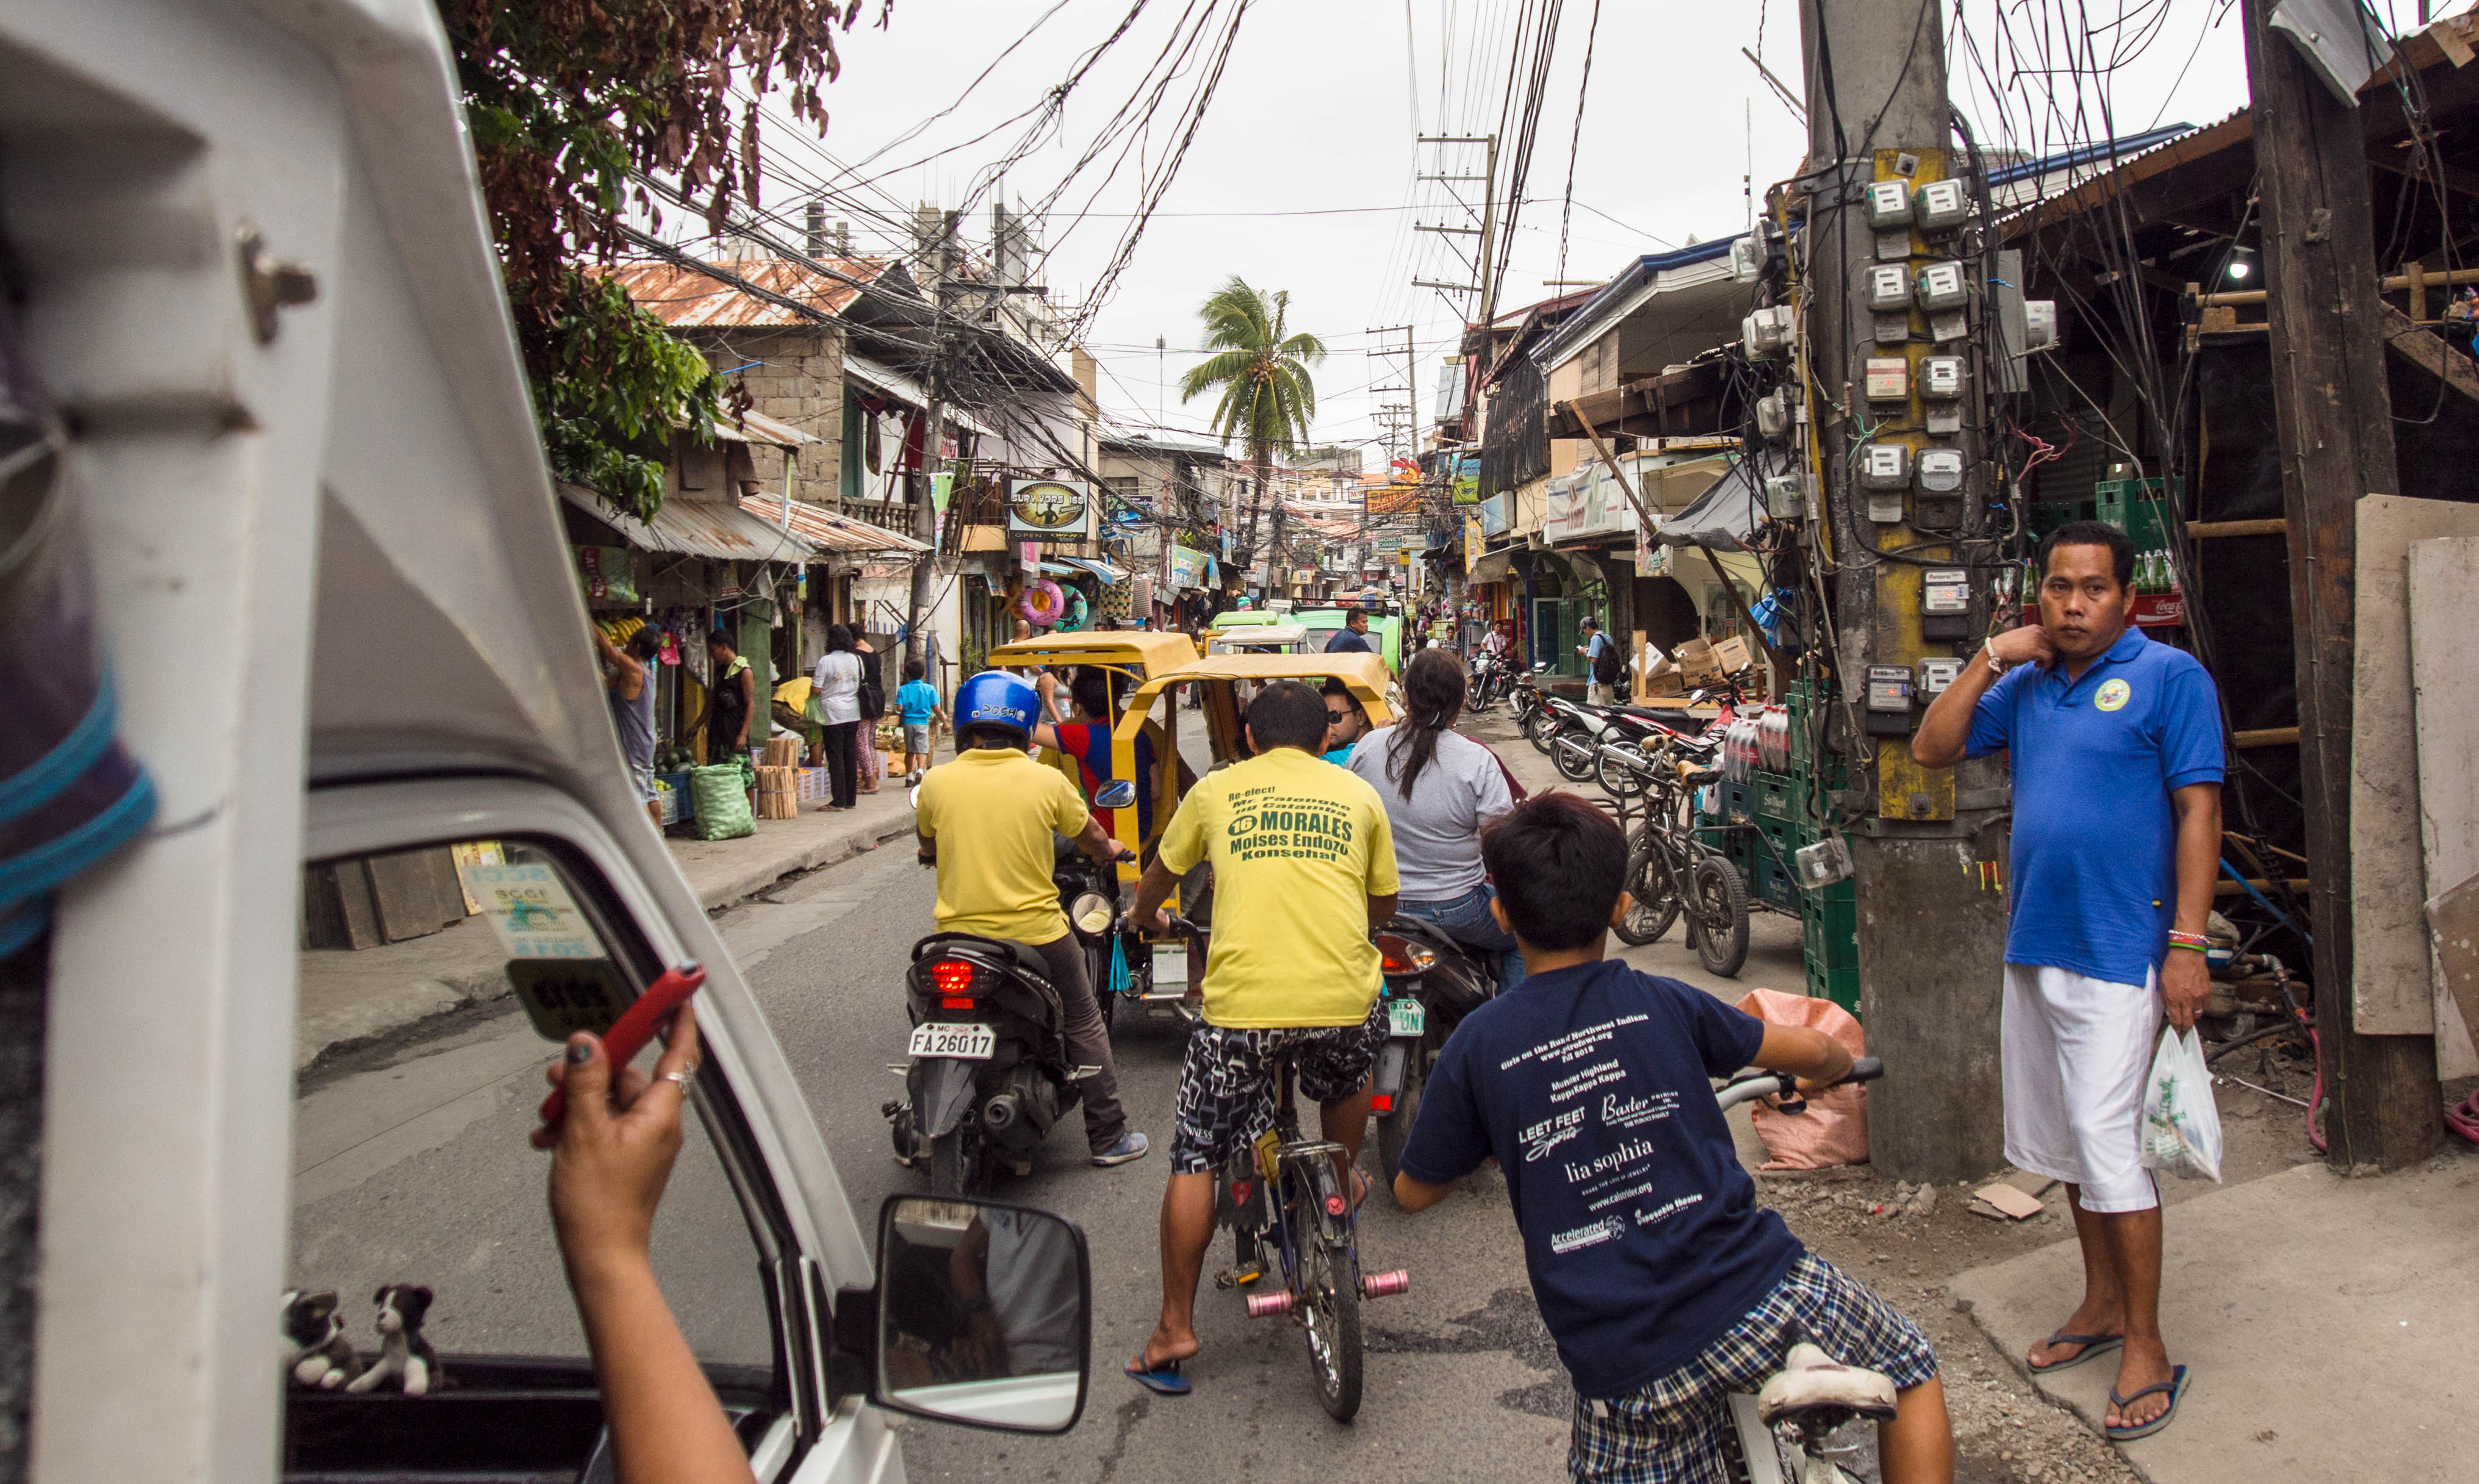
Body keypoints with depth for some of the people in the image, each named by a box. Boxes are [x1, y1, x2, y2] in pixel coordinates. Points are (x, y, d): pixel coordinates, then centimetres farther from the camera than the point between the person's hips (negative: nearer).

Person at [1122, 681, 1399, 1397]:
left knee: (1196, 1161, 11)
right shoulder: (1358, 794, 13)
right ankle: (1339, 1184, 53)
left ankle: (1175, 1329, 15)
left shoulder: (1216, 791, 13)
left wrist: (1148, 920, 49)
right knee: (1351, 1077, 36)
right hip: (1342, 997, 2)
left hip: (1241, 1002, -1)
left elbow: (1157, 880, 26)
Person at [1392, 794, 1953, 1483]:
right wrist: (1835, 1067, 36)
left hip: (1622, 1369, 0)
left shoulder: (1478, 1045, -1)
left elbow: (1413, 1192, 9)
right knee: (1909, 1368, 26)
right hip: (1759, 1300, 0)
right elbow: (1812, 1051, 12)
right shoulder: (1662, 1004, 1)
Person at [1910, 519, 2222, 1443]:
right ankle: (2102, 1304, 31)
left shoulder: (2169, 676, -7)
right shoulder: (2028, 684, 10)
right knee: (2064, 1141, 15)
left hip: (2116, 952, -6)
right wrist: (1990, 660, 0)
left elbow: (2199, 811, -10)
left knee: (2107, 1143, -5)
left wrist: (2188, 943, -16)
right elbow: (1931, 750, 9)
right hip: (2032, 947, 7)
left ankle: (2146, 1347, 9)